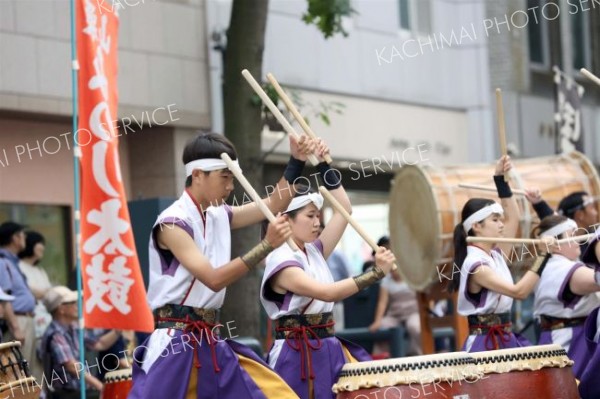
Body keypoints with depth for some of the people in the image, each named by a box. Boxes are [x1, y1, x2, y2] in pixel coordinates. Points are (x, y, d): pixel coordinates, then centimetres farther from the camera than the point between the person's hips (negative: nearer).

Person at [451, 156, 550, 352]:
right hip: (484, 343, -9)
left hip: (506, 340, 9)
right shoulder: (475, 265, -16)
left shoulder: (495, 254, 10)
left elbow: (513, 218, 20)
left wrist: (501, 179, 14)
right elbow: (519, 291, -21)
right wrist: (543, 255, -20)